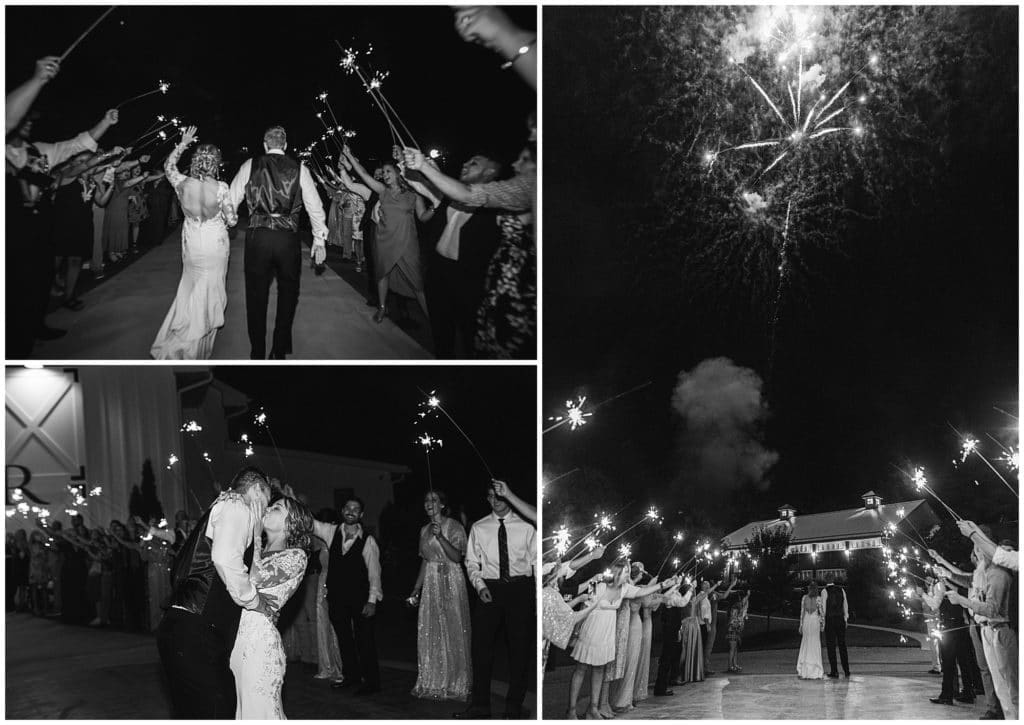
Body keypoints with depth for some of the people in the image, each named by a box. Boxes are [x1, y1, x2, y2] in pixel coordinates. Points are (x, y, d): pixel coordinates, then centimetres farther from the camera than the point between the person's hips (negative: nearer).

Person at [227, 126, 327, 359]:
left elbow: (231, 200, 6)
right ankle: (280, 352, 18)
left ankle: (257, 353, 18)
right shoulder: (299, 169, 4)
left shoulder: (250, 166, 4)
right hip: (288, 238, 0)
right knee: (288, 294, 15)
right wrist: (319, 239, 12)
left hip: (257, 236, 0)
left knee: (256, 295, 11)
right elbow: (315, 206, 5)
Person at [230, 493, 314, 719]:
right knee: (241, 711, 10)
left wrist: (256, 536, -4)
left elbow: (255, 578, -14)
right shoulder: (259, 552, 21)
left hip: (260, 641, -7)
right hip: (237, 640, 7)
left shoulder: (296, 556, -1)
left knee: (259, 714, -3)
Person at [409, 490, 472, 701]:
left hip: (451, 582, -6)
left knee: (452, 632, -3)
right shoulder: (424, 530, 14)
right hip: (430, 583, 6)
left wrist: (440, 537, -25)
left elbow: (457, 557, -14)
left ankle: (455, 683, 5)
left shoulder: (453, 526, -5)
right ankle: (433, 683, 12)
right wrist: (416, 588, 12)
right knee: (429, 633, 4)